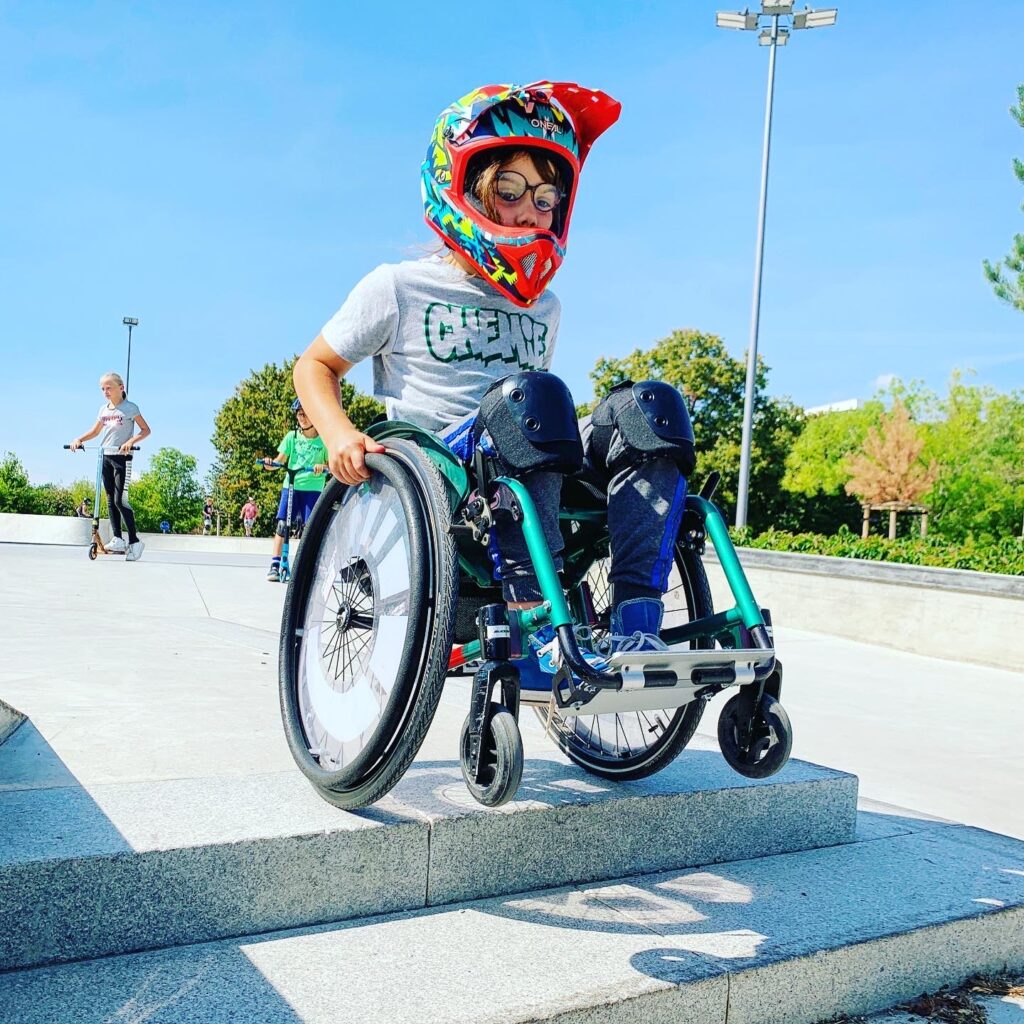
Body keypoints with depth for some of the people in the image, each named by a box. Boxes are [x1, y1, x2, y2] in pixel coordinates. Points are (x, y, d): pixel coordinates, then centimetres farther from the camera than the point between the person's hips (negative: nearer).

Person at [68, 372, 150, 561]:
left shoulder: (130, 408, -5)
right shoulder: (103, 409, 12)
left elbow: (146, 430, -6)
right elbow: (95, 431, 23)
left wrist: (131, 441, -22)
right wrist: (79, 439, 6)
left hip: (122, 457, -6)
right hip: (105, 457, 7)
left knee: (120, 500, -12)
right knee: (110, 500, 3)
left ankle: (134, 541, -7)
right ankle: (117, 538, 5)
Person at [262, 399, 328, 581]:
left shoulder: (323, 440, -1)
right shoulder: (292, 436, 3)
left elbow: (331, 464, 0)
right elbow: (281, 460, 1)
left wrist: (322, 467, -21)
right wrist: (269, 464, -20)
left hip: (313, 488, -1)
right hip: (291, 485, 1)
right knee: (282, 524, -8)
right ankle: (275, 564, -5)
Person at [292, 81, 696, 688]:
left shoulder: (543, 307, 21)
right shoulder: (401, 288, 6)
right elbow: (315, 366, 11)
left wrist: (567, 445, 11)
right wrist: (340, 434, -9)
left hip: (529, 479, 5)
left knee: (650, 405, -20)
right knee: (529, 395, -35)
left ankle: (636, 628, -32)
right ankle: (538, 633, -41)